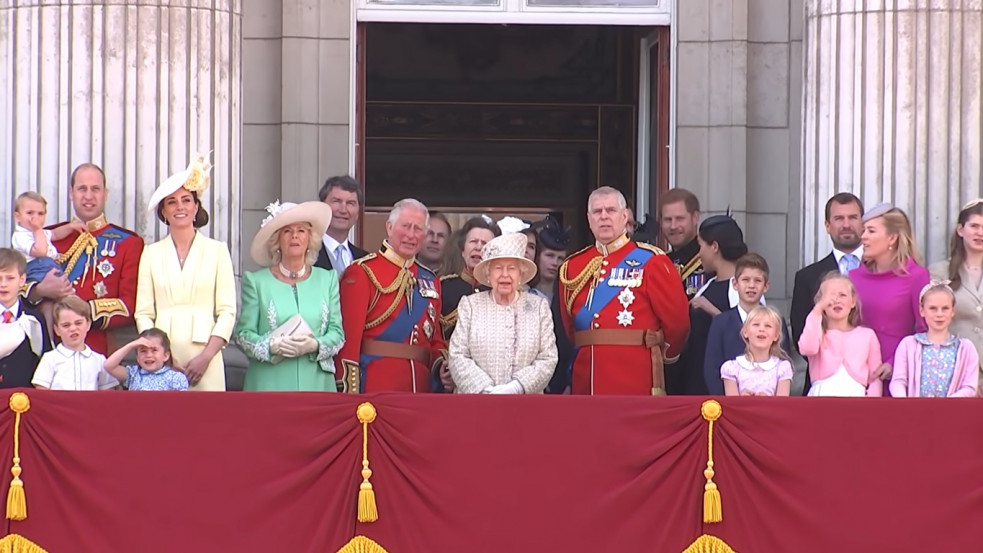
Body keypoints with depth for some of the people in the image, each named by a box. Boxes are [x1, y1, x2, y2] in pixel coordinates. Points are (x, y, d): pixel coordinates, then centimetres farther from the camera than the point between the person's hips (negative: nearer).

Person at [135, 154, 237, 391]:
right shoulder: (152, 253, 11)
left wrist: (206, 356, -9)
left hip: (204, 356, -1)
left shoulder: (216, 250, 7)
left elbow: (227, 311, 3)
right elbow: (144, 313, 8)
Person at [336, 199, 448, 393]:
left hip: (421, 386, 6)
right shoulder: (362, 273, -3)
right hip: (375, 386, -6)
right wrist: (349, 391, -17)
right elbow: (349, 337, -10)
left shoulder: (430, 281, 17)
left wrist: (442, 366, 1)